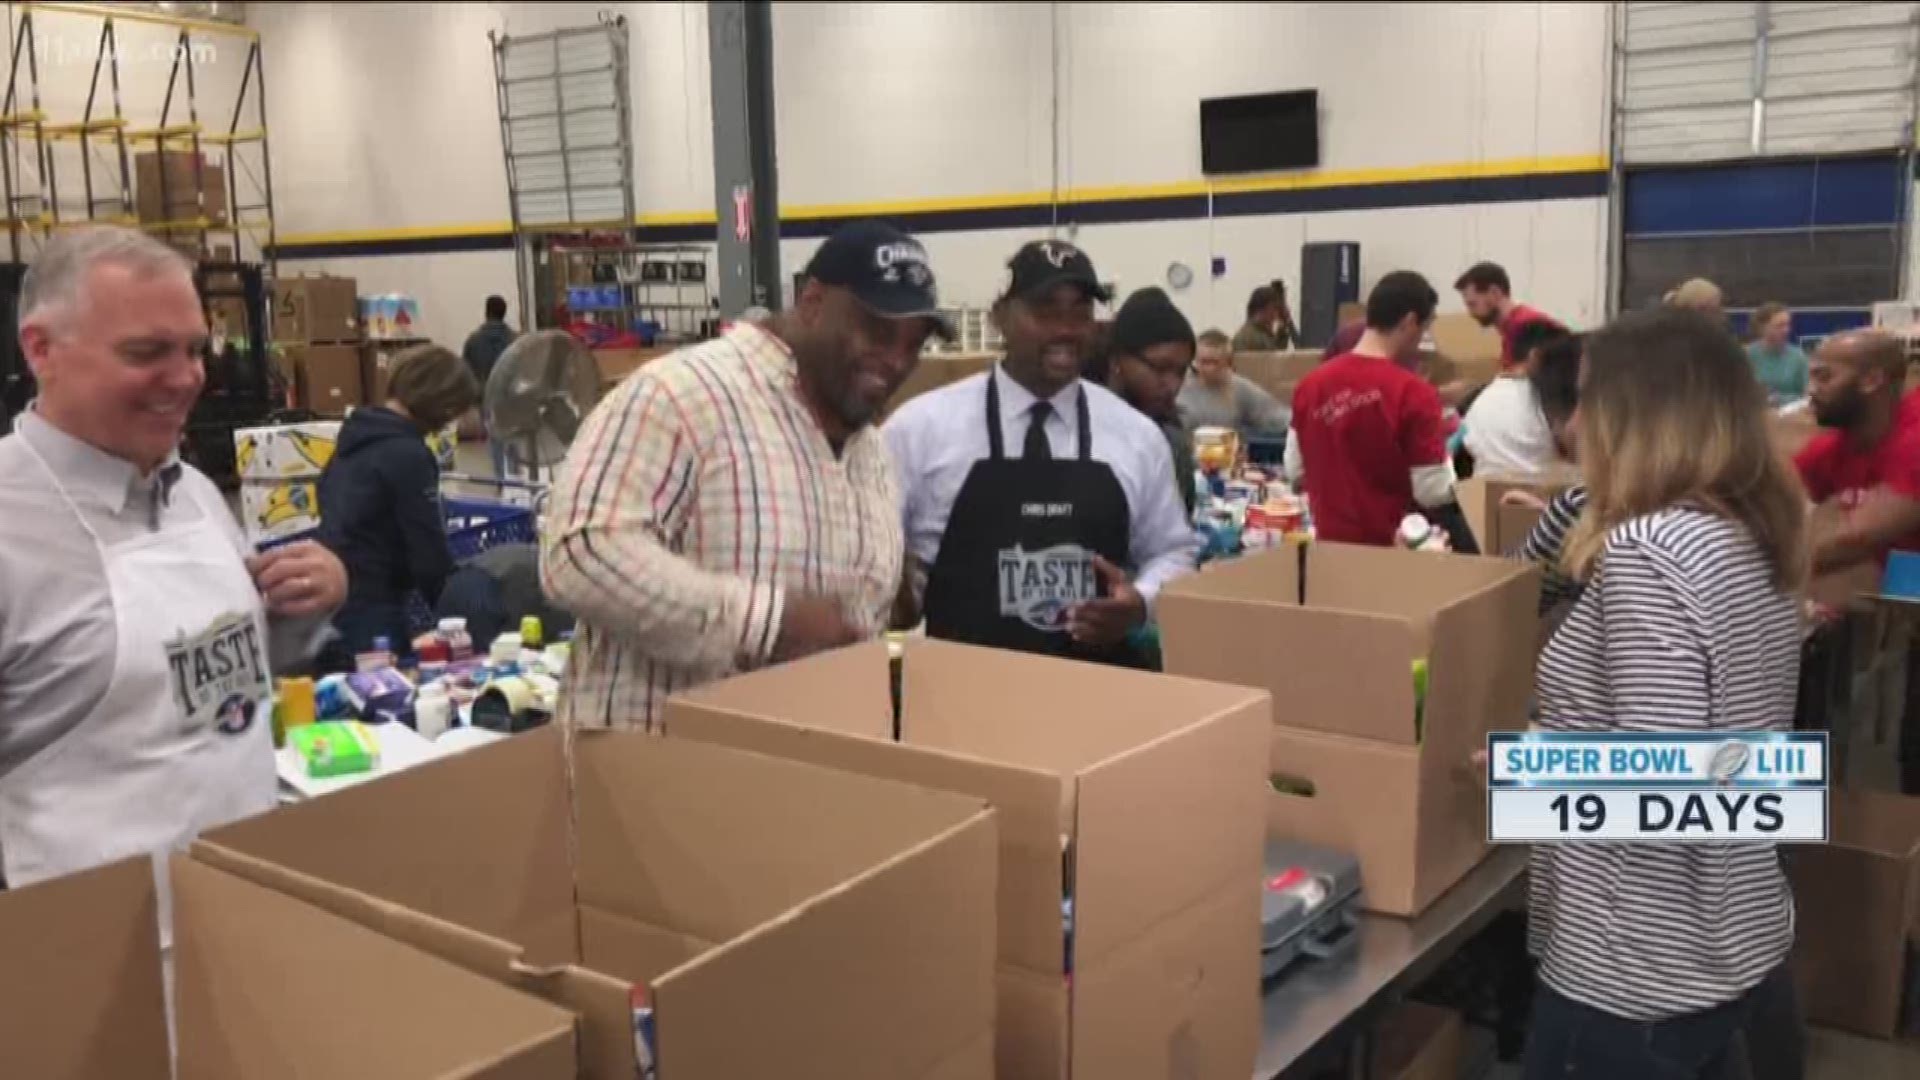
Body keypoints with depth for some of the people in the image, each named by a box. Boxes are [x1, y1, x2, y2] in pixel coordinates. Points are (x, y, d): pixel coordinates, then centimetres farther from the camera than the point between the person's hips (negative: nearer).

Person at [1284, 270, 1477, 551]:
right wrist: (1444, 448, 3)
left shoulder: (1311, 383, -2)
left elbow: (1295, 470, 8)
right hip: (1393, 547, -5)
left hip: (1330, 543, 5)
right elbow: (1434, 492, -16)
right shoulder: (1413, 392, -19)